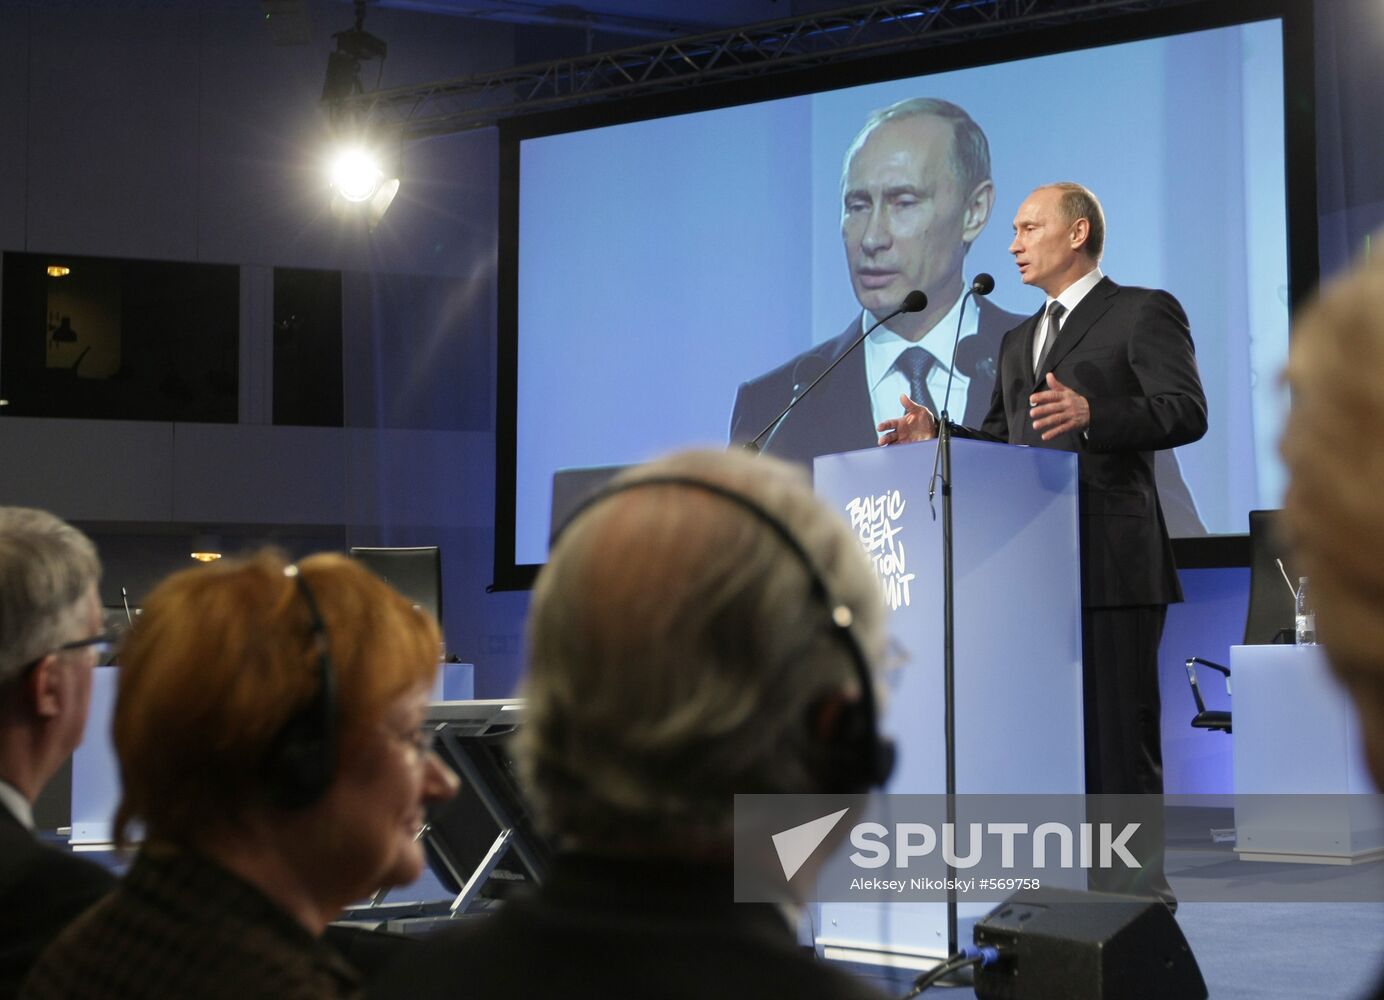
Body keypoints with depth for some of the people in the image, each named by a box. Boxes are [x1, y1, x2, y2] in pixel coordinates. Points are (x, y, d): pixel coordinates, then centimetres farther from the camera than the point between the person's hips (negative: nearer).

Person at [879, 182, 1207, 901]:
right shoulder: (1019, 341, 25)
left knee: (1118, 740, -7)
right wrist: (937, 434, 7)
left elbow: (1186, 411, -12)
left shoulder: (1142, 312, 1)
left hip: (1113, 565, -7)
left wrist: (1093, 416, -27)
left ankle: (1140, 900, -2)